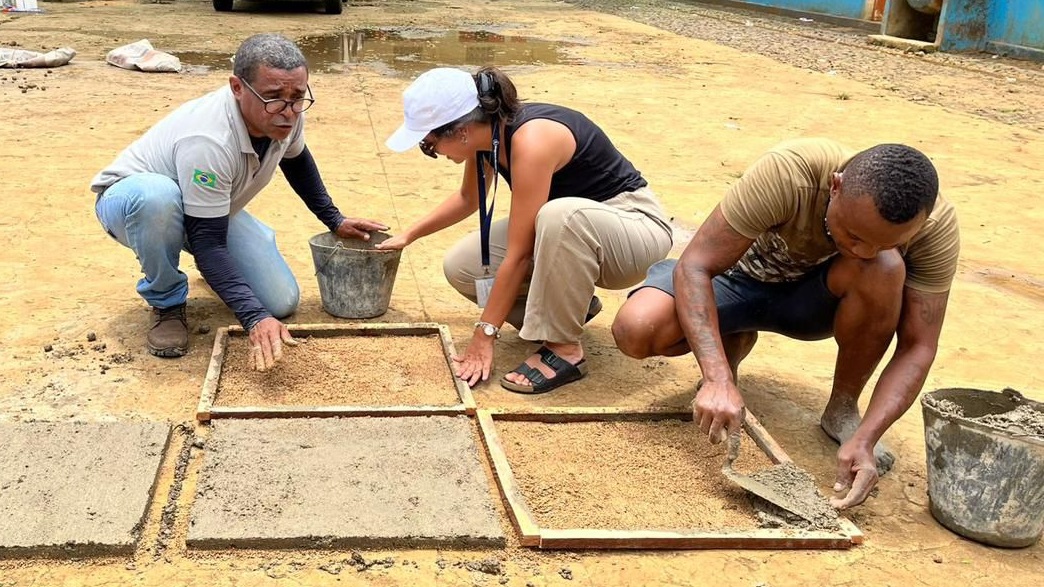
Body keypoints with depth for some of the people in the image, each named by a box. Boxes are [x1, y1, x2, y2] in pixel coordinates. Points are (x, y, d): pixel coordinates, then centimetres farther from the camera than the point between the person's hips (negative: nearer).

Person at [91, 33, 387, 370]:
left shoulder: (285, 115, -19)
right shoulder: (208, 141, -41)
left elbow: (296, 161, 6)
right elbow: (207, 241, -39)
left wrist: (335, 221, 10)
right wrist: (255, 318, -49)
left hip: (212, 206, 6)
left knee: (282, 302, -10)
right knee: (156, 195, -43)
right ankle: (166, 303, -15)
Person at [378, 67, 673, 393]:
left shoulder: (531, 140, -30)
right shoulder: (485, 132, -6)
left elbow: (518, 254, -29)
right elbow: (468, 198, 18)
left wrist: (485, 335, -24)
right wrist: (409, 236, 21)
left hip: (636, 224, -8)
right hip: (572, 230, 8)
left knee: (560, 216, -41)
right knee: (461, 267, -7)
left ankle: (565, 350, -22)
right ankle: (569, 304, 12)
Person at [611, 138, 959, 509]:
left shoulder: (936, 227, -27)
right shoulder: (789, 172, -36)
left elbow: (918, 347, -22)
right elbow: (694, 266, -34)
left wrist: (865, 439, -36)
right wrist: (718, 379, -46)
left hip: (819, 298, 1)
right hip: (745, 280, -1)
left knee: (884, 270, -34)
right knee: (635, 329, -30)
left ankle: (843, 410, -9)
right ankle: (734, 344, 5)